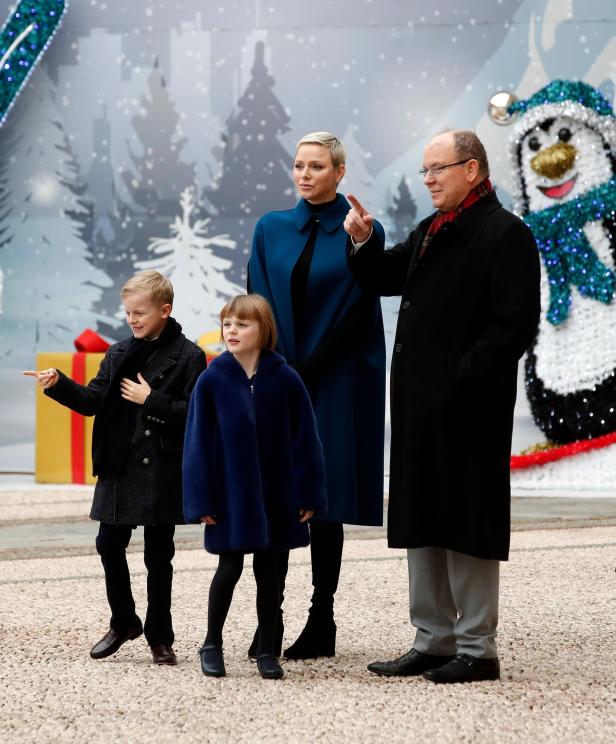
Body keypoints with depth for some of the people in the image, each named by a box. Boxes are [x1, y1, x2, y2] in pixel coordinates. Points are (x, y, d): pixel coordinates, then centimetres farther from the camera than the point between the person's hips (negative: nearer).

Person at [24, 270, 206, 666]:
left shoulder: (188, 357, -5)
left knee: (158, 556, 5)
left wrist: (151, 401, -16)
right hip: (119, 468, 4)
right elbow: (93, 401, 3)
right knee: (110, 545, 6)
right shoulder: (119, 354, 8)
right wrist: (59, 384, -12)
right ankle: (123, 622, 25)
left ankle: (160, 637, 15)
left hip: (162, 472, -4)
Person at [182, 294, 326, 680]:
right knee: (230, 568, 5)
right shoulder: (212, 380, -7)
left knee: (268, 570, 9)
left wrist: (307, 494, -3)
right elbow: (198, 442, -5)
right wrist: (202, 500, -8)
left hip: (274, 495, 1)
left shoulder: (285, 379, -5)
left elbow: (304, 439, -1)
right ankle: (212, 645, 21)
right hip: (230, 496, -1)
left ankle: (267, 650, 19)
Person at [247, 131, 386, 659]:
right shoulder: (271, 229, 10)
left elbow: (355, 315, -6)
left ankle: (322, 624, 7)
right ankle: (269, 622, 1)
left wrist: (305, 373, -10)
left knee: (325, 498, 0)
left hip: (335, 386, -3)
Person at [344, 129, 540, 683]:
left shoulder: (506, 234, -10)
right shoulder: (430, 233, 16)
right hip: (419, 403, 9)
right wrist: (362, 243, 7)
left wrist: (463, 379, -19)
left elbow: (514, 325, -16)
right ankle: (433, 642, 22)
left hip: (467, 408, -9)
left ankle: (477, 649, 5)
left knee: (467, 526, -3)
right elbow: (384, 280, 26)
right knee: (422, 524, 13)